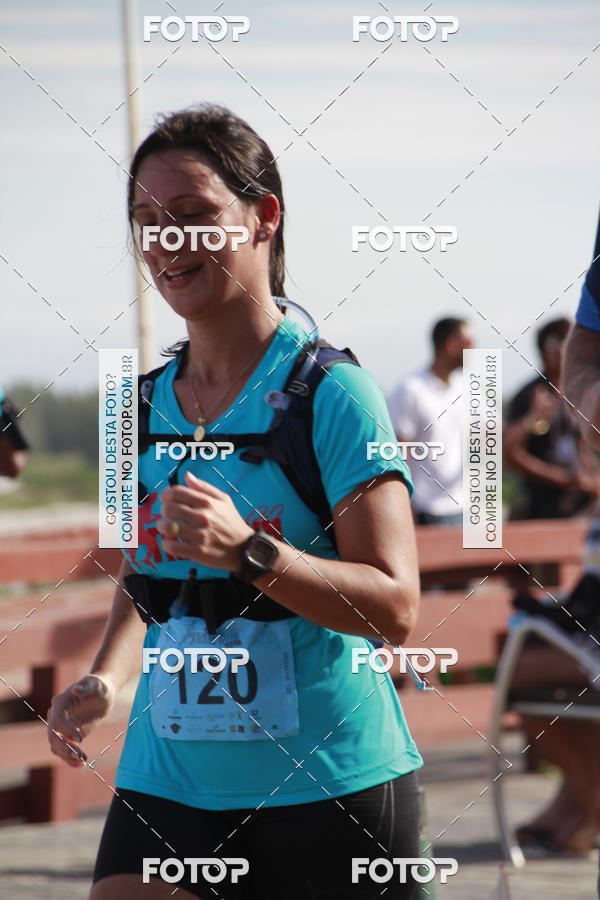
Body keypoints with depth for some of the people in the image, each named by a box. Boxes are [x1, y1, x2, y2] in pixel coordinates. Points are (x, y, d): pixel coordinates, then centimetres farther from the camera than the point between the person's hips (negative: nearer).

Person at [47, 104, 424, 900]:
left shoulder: (331, 393, -10)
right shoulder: (142, 405, 9)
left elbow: (395, 608, -15)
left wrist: (247, 552, -28)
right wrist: (107, 677, 2)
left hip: (332, 792, -4)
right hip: (166, 788, 5)